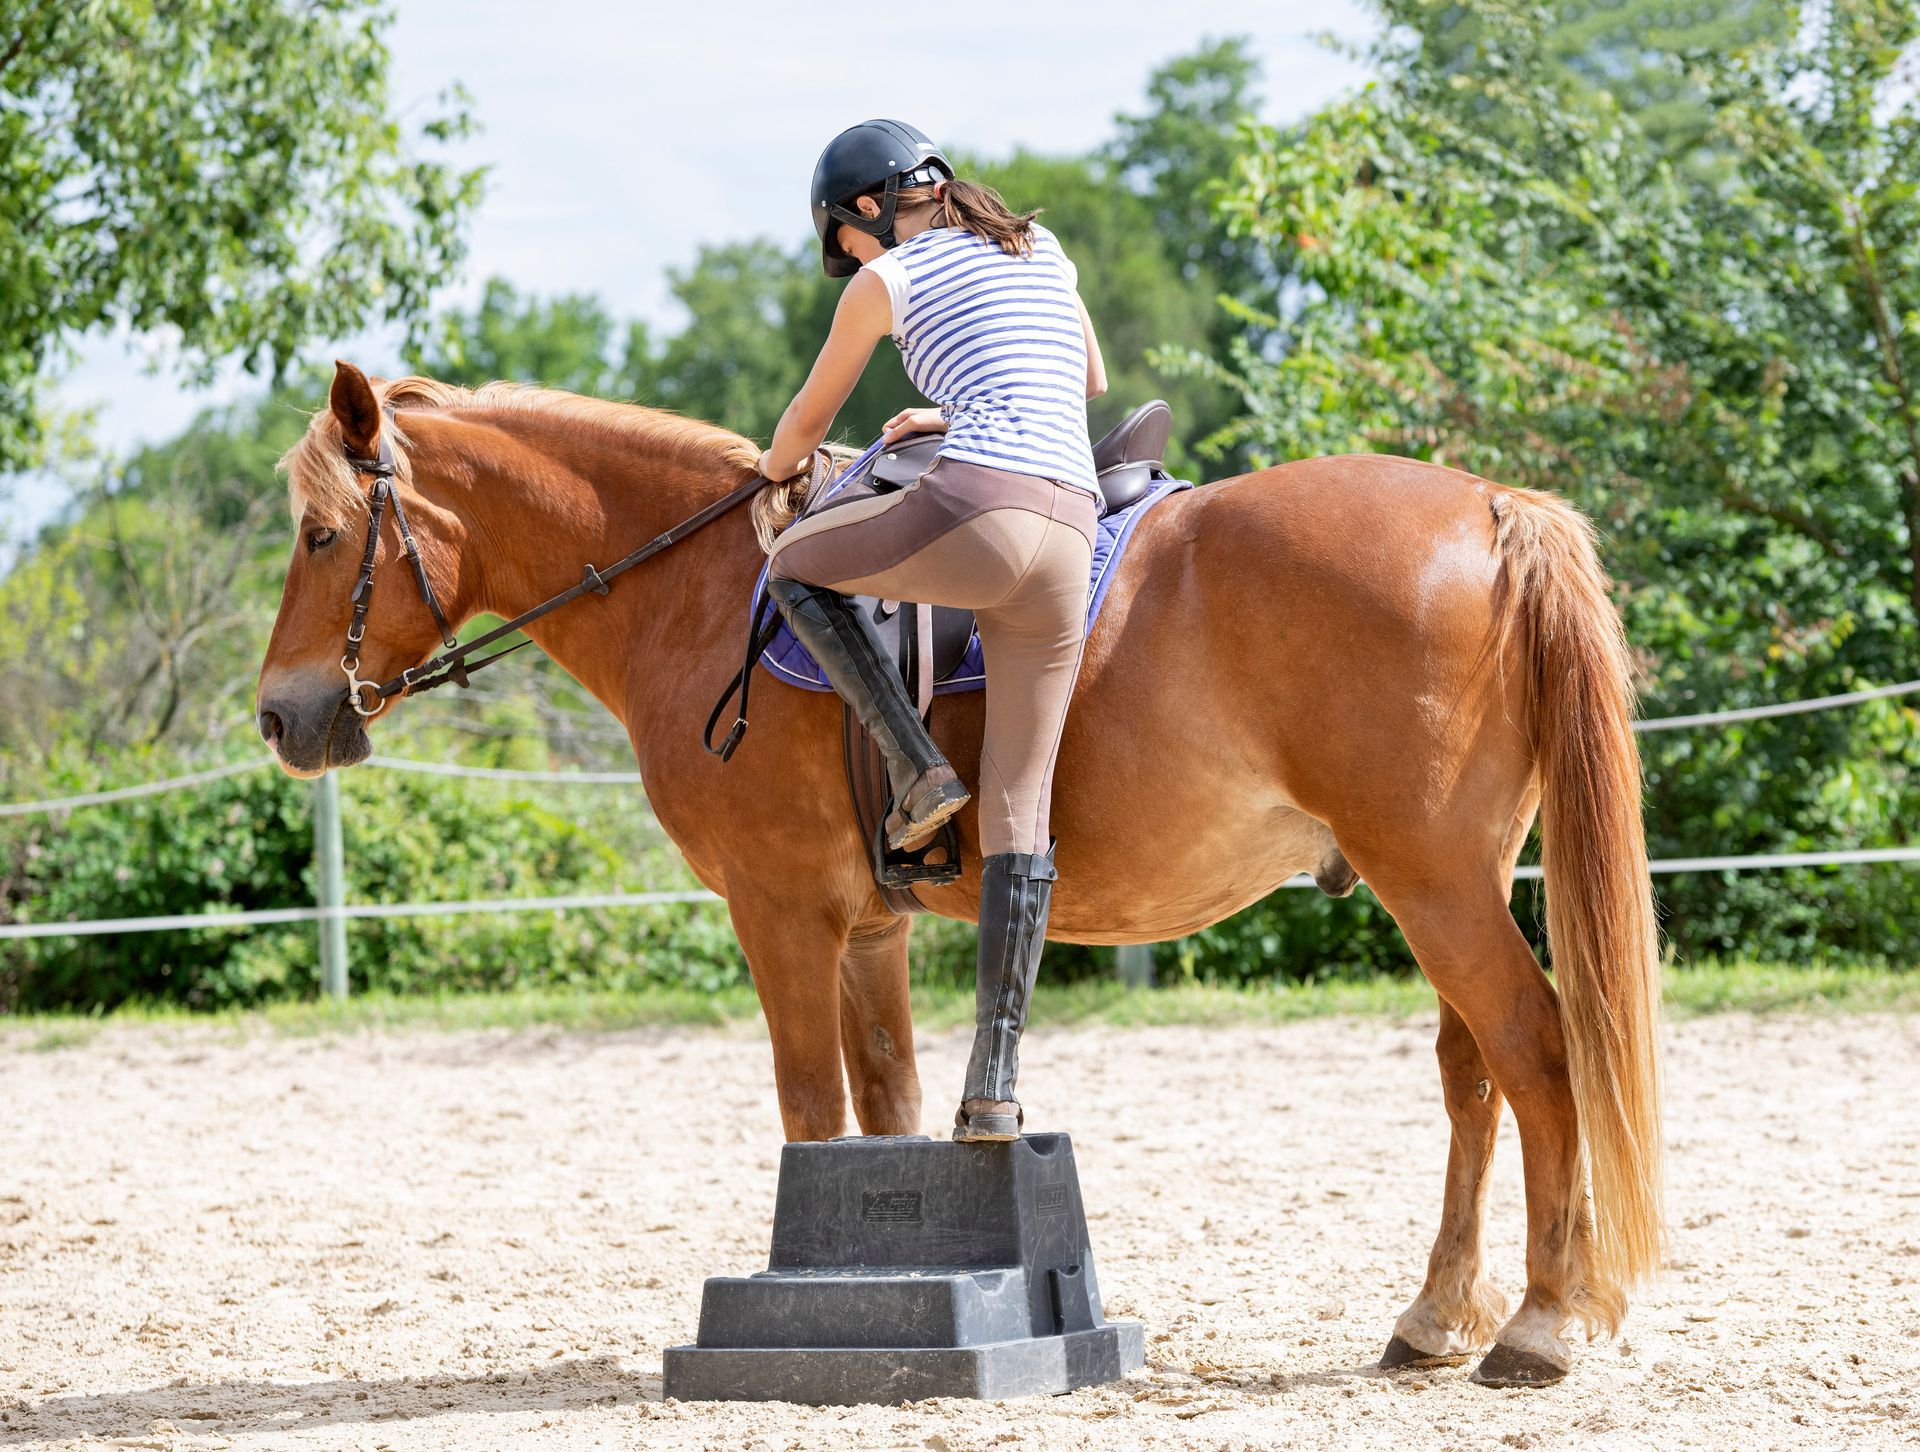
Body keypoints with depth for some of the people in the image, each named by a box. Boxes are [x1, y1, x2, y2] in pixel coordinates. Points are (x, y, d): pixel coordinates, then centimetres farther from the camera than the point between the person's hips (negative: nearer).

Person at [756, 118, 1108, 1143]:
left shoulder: (887, 280, 10)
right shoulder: (1042, 250, 25)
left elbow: (810, 416, 24)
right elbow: (1091, 386, 40)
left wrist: (774, 472, 45)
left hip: (973, 516, -6)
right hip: (1072, 537, 6)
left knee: (797, 563, 25)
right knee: (1018, 816, 5)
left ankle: (917, 769, 8)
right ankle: (994, 1085, 0)